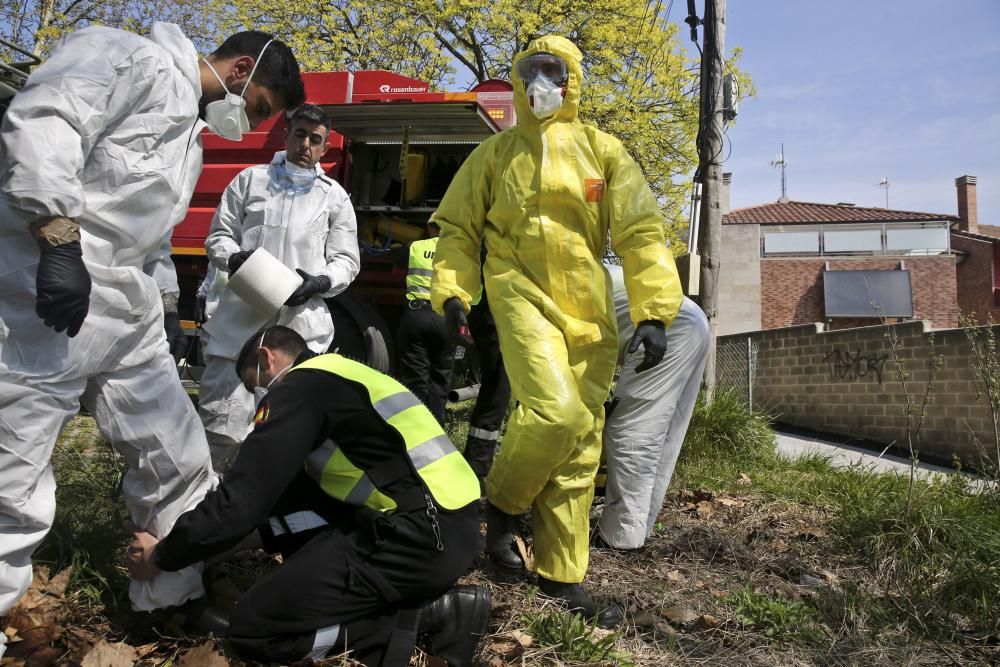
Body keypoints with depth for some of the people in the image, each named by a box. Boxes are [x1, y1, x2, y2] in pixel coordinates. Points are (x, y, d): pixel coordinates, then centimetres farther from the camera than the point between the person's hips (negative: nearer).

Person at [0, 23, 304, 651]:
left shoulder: (191, 136, 25)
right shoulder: (140, 61, -4)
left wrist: (166, 309, 25)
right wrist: (61, 240, -26)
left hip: (127, 317, 10)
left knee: (180, 462, 13)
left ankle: (188, 591, 30)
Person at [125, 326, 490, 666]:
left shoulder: (299, 387, -5)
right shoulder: (340, 375, 23)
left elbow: (241, 502, -10)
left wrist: (161, 556, 6)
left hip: (424, 537, -9)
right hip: (450, 524, 9)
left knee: (252, 627, -3)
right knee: (283, 496, 18)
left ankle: (431, 612, -5)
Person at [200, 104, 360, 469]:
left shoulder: (334, 196, 14)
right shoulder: (250, 179, 15)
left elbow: (347, 260, 12)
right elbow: (218, 235, 14)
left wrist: (320, 282, -10)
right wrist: (233, 259, -9)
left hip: (301, 323, 0)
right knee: (221, 416, -5)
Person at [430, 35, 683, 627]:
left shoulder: (602, 151, 10)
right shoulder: (496, 152, 12)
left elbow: (640, 232, 2)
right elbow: (459, 228, 12)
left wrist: (654, 312, -8)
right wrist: (452, 291, -4)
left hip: (589, 308, 3)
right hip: (523, 293, -2)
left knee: (581, 445, 3)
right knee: (555, 411, -26)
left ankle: (561, 577, 14)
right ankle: (501, 504, 3)